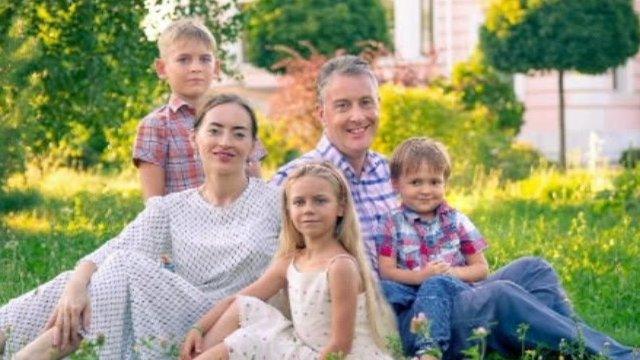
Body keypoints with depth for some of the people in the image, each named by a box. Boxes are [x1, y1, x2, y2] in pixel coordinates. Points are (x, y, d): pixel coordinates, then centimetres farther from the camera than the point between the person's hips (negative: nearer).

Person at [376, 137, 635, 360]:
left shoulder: (455, 221, 17)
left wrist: (453, 273, -5)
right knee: (502, 292, -33)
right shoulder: (391, 226, 7)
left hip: (466, 292, 7)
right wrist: (423, 276, -15)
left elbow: (481, 268, 14)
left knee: (533, 268, -8)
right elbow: (386, 272, -1)